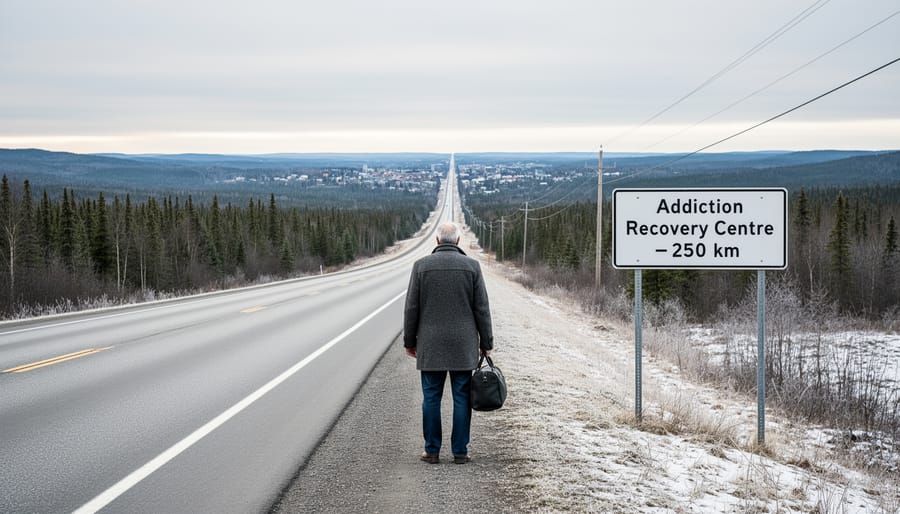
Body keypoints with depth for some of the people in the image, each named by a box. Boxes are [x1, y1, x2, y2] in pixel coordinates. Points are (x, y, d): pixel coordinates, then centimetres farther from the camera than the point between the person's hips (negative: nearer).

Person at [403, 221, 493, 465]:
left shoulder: (422, 266, -3)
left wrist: (410, 342, 8)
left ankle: (432, 451, 8)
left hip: (431, 345, 0)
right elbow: (482, 309, -2)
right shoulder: (472, 266, -3)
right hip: (463, 345, 0)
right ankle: (460, 452, 6)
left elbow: (412, 308, -2)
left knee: (431, 398, 6)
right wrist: (486, 343, 5)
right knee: (462, 398, 5)